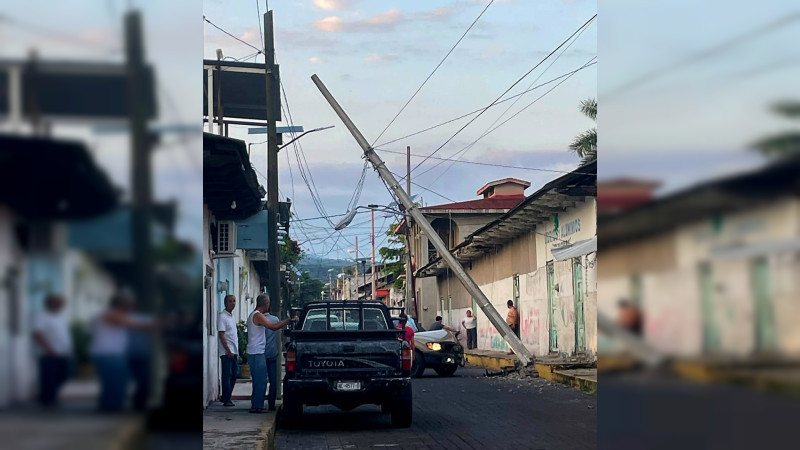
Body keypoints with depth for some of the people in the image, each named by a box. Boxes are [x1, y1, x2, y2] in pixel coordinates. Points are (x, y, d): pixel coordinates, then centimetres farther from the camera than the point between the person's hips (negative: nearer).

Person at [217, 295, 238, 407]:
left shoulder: (232, 316, 17)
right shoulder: (222, 317, -10)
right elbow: (221, 335, -16)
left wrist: (236, 351, 17)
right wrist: (228, 351, -20)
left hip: (234, 351, 9)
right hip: (227, 352, -9)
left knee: (234, 374, 10)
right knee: (227, 375, -5)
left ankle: (225, 397, 18)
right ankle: (226, 400, 0)